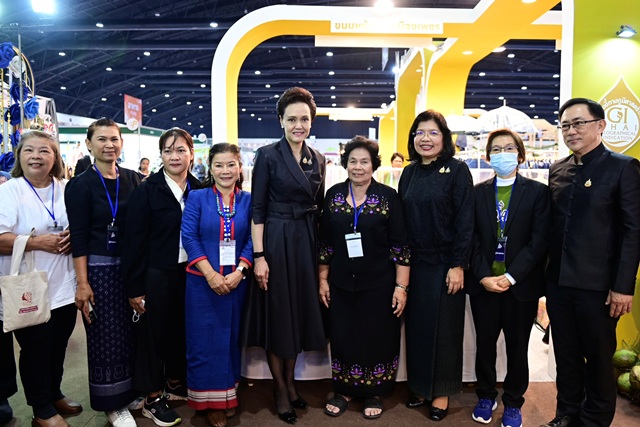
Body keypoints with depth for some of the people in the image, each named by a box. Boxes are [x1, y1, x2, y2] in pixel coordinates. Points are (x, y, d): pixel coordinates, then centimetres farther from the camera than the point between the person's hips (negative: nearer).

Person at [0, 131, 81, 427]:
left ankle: (53, 394, 38)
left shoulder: (67, 190, 6)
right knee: (35, 350, 8)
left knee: (58, 346, 16)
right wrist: (38, 242, -21)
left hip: (64, 288, 4)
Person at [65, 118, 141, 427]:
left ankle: (133, 391, 33)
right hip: (100, 268, -4)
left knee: (133, 332, 13)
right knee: (107, 337, 6)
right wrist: (82, 283, -12)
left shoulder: (133, 180, 5)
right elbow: (78, 237, -9)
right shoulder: (80, 185, -5)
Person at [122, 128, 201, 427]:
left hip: (188, 273, 4)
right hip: (155, 275, -4)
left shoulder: (198, 190, 3)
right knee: (152, 332, 8)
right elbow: (134, 241, -10)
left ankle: (175, 383, 37)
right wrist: (134, 288, -11)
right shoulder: (146, 191, -9)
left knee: (181, 329, 16)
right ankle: (152, 398, 24)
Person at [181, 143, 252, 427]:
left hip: (237, 281, 2)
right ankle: (210, 401, 21)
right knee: (206, 340, 5)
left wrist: (239, 271, -14)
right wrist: (211, 274, -15)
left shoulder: (248, 200, 4)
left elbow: (252, 240, 0)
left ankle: (228, 396, 29)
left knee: (232, 337, 12)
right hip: (203, 281, -1)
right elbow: (189, 237, -7)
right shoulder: (197, 198, 0)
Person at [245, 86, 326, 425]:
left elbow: (319, 208, 12)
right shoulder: (268, 155, -6)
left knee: (300, 312, 13)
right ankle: (281, 390, 23)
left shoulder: (317, 159, 9)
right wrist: (258, 256, -15)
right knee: (277, 314, 5)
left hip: (307, 243, 5)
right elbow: (257, 210, -9)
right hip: (275, 242, -5)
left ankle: (290, 382, 31)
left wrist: (322, 251, 9)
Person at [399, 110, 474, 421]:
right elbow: (401, 219, 9)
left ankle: (441, 392, 23)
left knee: (443, 328, 6)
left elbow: (465, 220, -10)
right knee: (415, 325, 11)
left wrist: (458, 265, -15)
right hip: (413, 263, 5)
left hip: (444, 263, -4)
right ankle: (419, 385, 28)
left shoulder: (457, 170, -6)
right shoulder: (409, 173, 8)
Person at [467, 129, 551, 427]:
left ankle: (513, 403, 29)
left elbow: (539, 241, -8)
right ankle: (486, 396, 32)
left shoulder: (537, 192, -1)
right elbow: (473, 239, 1)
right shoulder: (478, 192, 5)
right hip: (483, 283, 2)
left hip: (521, 285, -1)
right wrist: (484, 276, -11)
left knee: (517, 347, 11)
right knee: (485, 344, 12)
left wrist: (510, 276, -15)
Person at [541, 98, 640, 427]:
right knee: (565, 354, 16)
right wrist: (546, 273, 7)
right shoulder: (557, 169, 9)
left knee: (598, 356, 11)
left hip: (597, 285, -5)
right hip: (558, 282, 5)